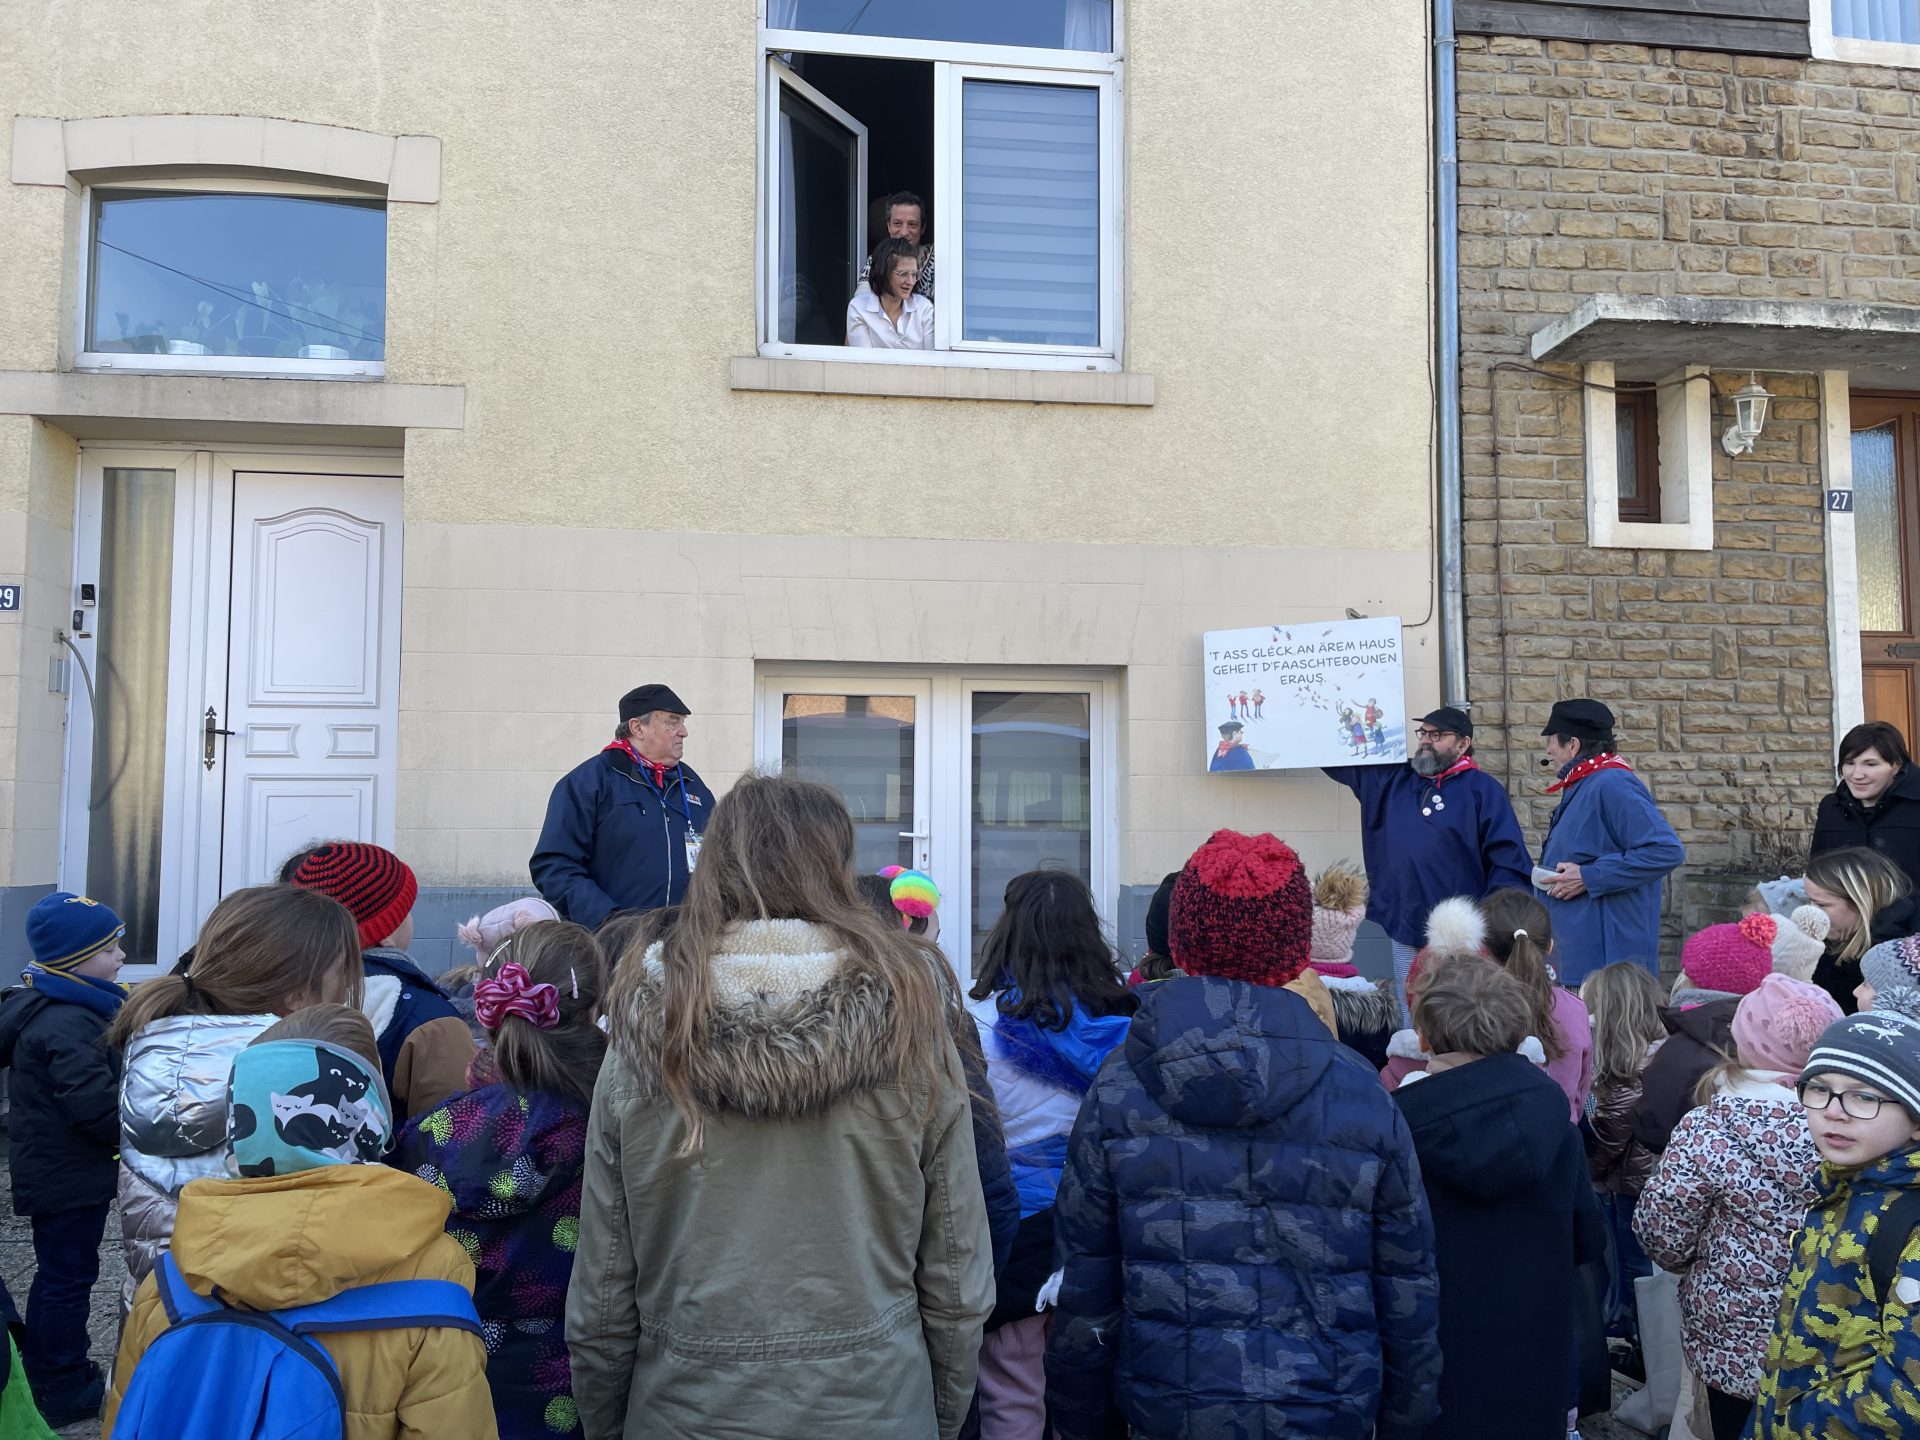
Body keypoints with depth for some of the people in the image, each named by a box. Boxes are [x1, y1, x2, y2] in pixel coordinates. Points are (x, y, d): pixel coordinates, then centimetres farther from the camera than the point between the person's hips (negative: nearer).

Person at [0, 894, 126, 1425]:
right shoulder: (70, 1027, -28)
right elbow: (98, 1107, -28)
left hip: (47, 1169, 10)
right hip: (71, 1178, -10)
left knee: (56, 1272, 22)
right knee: (69, 1276, 3)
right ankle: (66, 1390, 17)